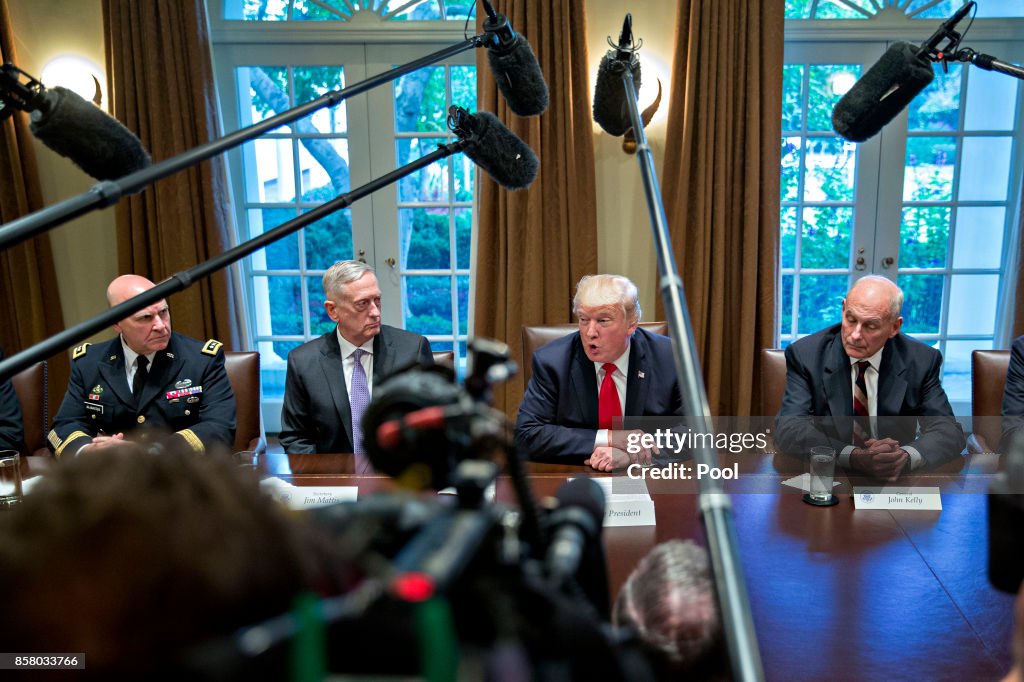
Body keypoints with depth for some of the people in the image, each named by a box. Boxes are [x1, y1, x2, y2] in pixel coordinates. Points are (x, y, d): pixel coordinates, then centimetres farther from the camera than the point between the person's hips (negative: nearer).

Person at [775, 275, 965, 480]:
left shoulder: (920, 361, -3)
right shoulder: (805, 355, -8)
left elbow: (949, 431, -5)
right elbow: (789, 428, -17)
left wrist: (905, 456, -26)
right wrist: (855, 456, -31)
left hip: (895, 484, 2)